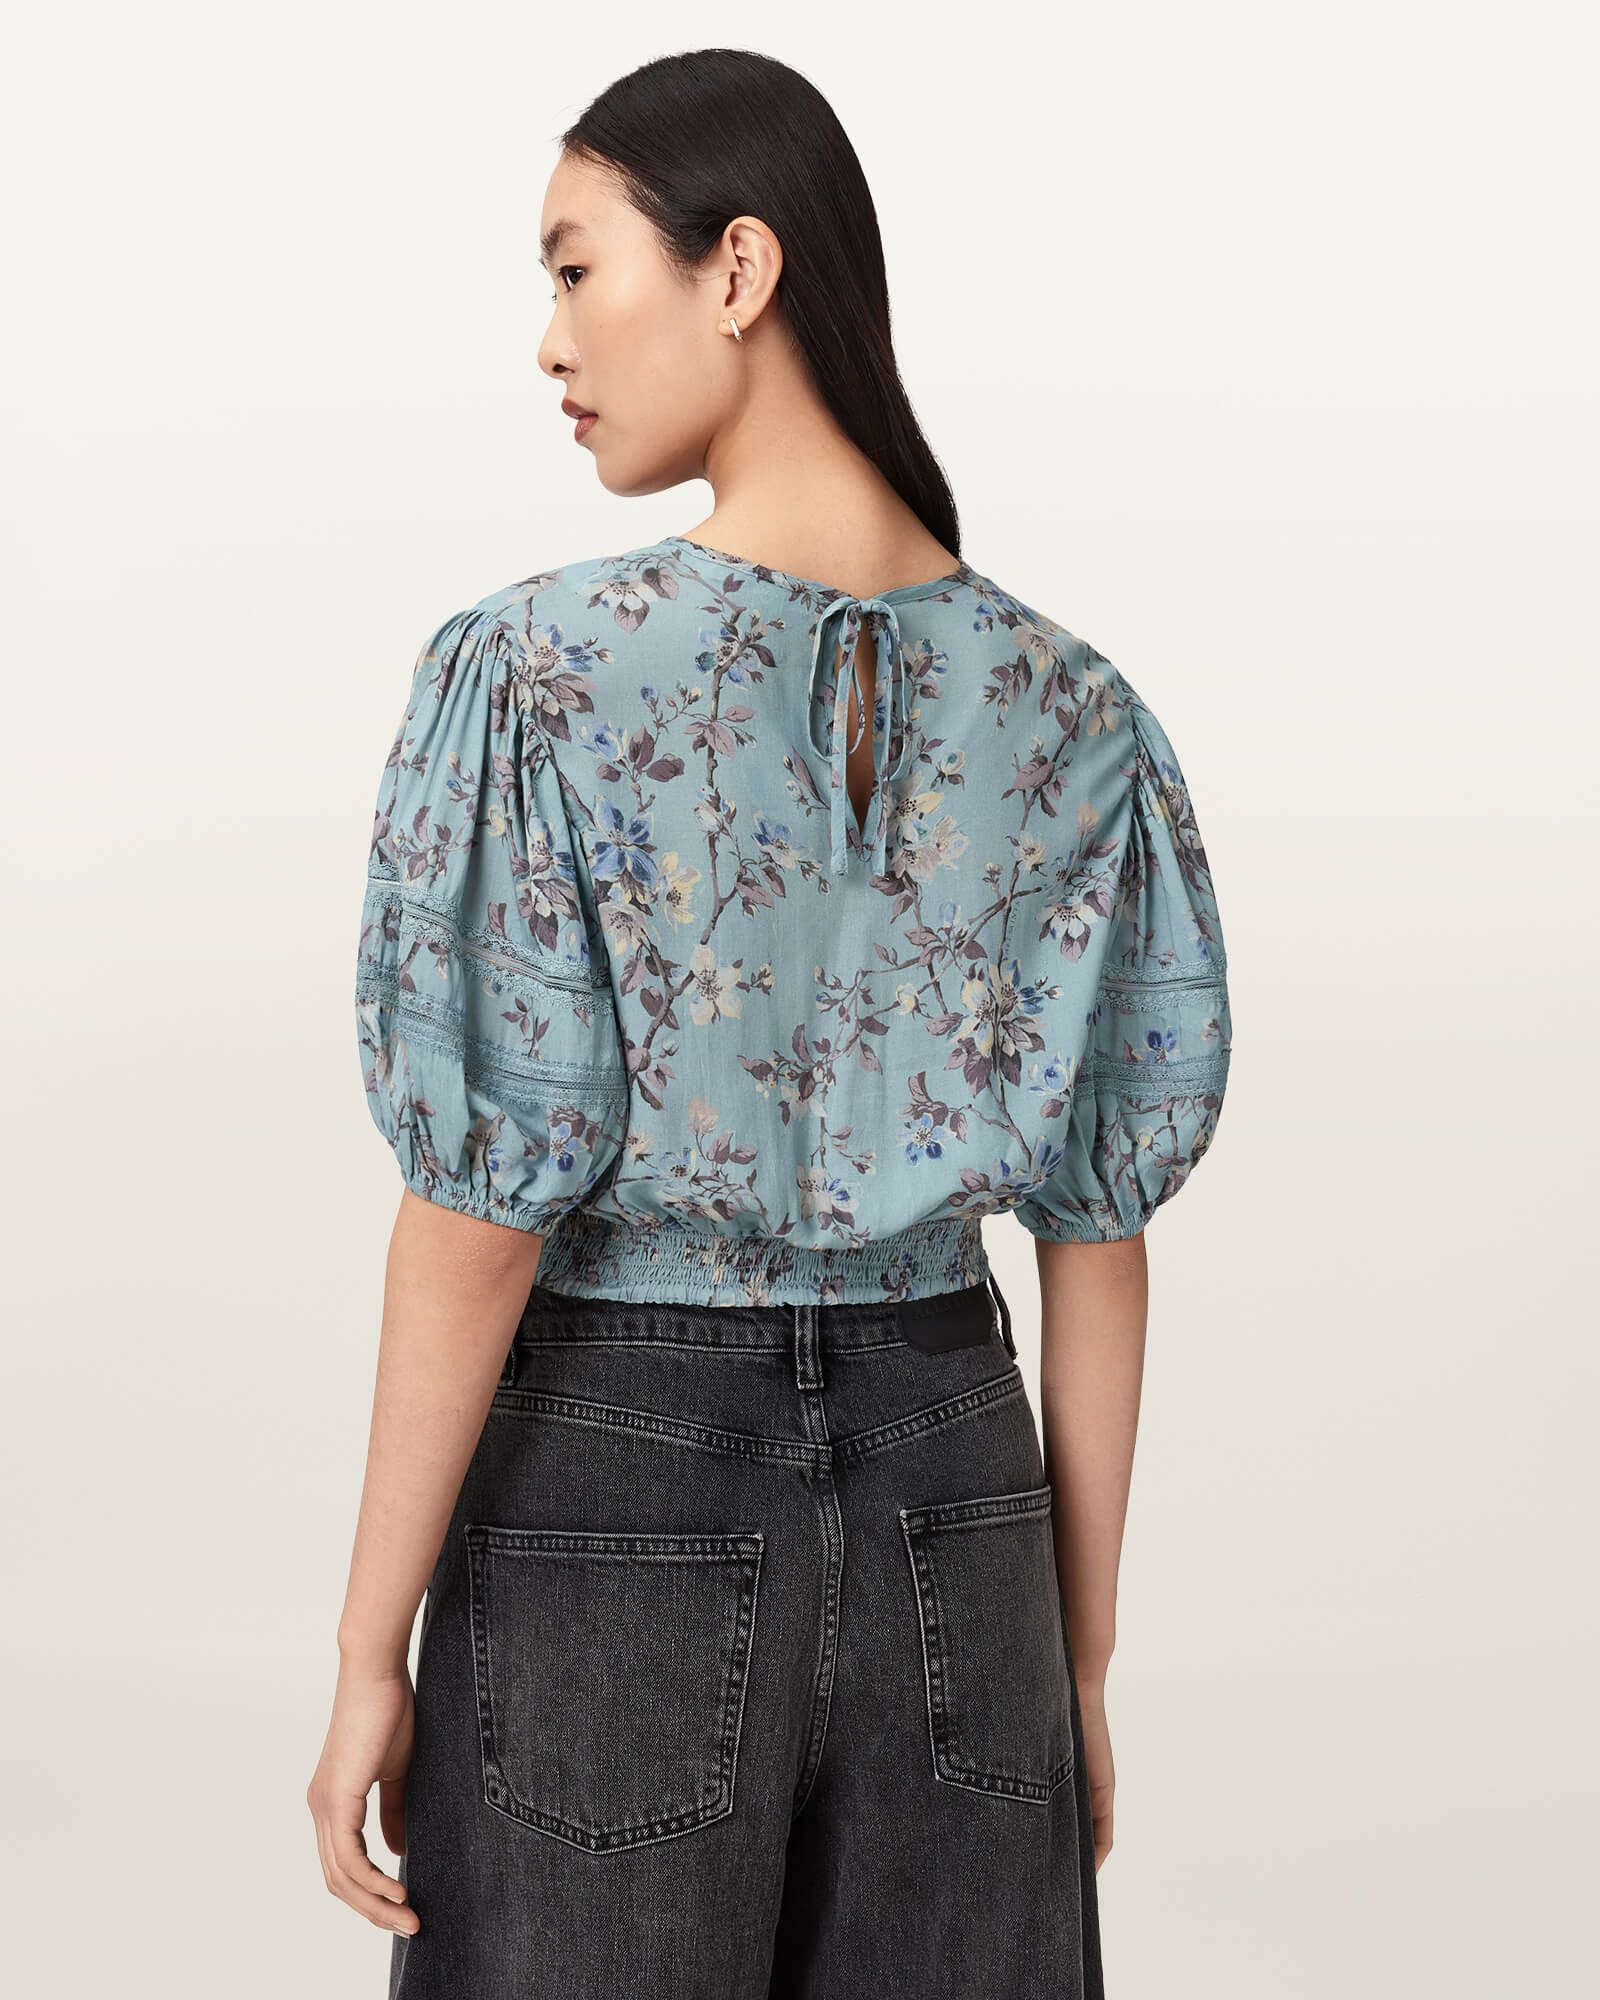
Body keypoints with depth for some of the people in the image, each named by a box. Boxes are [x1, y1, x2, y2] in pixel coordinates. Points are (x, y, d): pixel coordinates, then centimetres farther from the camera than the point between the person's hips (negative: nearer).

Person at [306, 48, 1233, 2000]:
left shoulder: (538, 669, -16)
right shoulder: (1065, 710, -2)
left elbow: (482, 1208, -16)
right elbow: (1098, 1218, 0)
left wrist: (369, 1658, -6)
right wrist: (1080, 1656, 10)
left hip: (616, 1514, -4)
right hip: (947, 1500, 4)